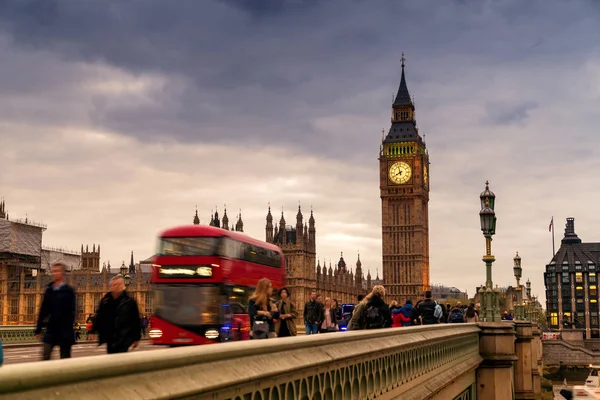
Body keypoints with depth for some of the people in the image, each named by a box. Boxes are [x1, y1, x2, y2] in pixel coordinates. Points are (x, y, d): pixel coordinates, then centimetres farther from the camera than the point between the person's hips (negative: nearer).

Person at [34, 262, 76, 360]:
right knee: (45, 356, -5)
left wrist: (68, 330, -20)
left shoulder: (68, 291, -5)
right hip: (51, 330, 4)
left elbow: (71, 312, -11)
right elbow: (43, 311, 12)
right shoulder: (49, 290, 10)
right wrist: (38, 329, 10)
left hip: (64, 331, -4)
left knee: (65, 359, 4)